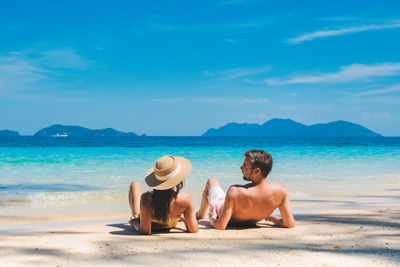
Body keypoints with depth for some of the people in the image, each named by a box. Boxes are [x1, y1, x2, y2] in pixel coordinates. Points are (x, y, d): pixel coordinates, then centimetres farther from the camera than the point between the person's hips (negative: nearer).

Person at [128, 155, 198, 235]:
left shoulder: (146, 199, -44)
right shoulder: (186, 198, -40)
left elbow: (145, 231, -34)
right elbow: (193, 230, -30)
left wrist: (134, 223, -14)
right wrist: (184, 218, -10)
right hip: (171, 225, 2)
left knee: (135, 184, 25)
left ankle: (135, 216, 44)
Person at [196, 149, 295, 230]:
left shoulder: (234, 193, -46)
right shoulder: (280, 190, -35)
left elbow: (220, 226, -40)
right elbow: (290, 224, -27)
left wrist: (212, 219, -17)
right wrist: (269, 217, -8)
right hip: (250, 223, 3)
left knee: (211, 181, 25)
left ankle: (200, 214, 52)